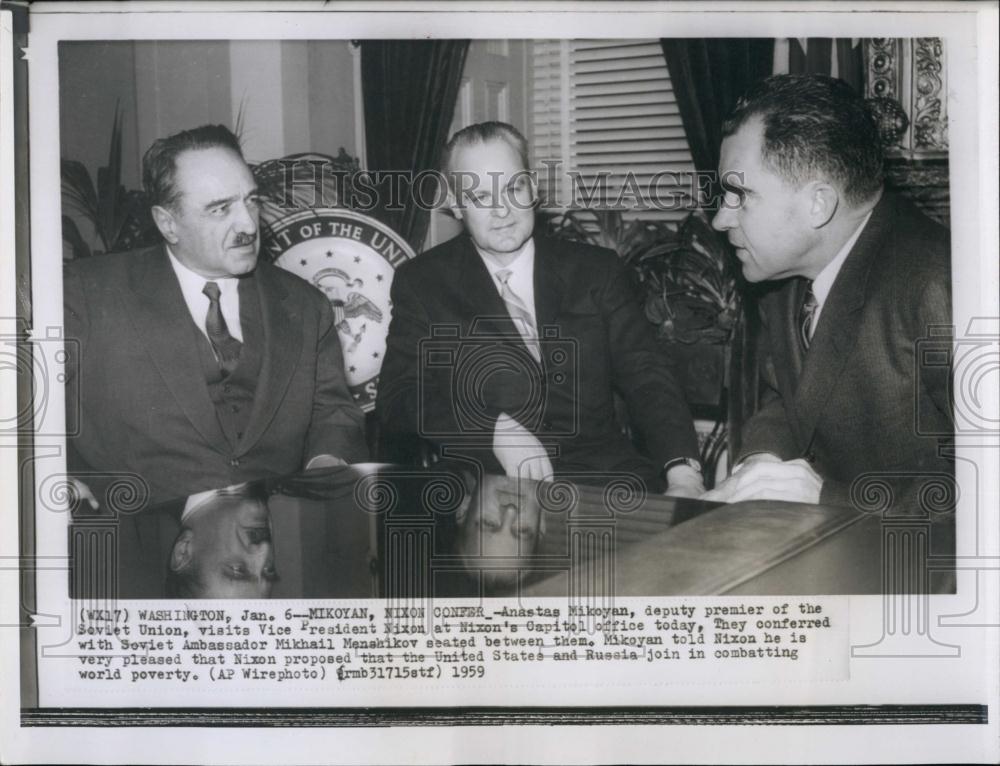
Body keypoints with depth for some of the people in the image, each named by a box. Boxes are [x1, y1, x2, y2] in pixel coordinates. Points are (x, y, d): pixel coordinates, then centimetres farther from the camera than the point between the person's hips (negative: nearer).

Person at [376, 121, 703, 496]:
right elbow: (396, 402, -1)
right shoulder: (421, 283, 9)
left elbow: (647, 379, 5)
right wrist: (495, 429, -19)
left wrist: (683, 472, -14)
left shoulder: (596, 271, 13)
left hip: (601, 477, 2)